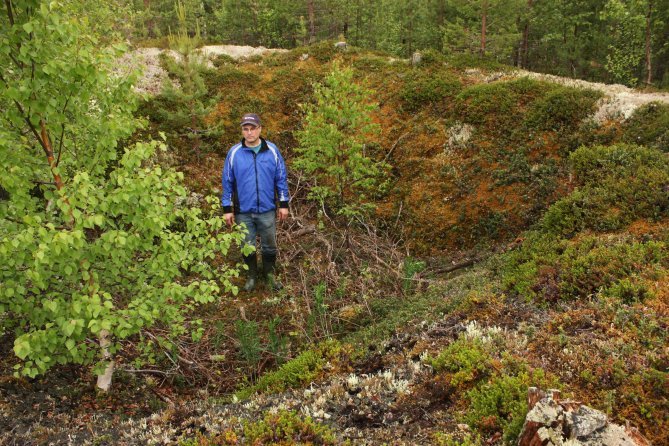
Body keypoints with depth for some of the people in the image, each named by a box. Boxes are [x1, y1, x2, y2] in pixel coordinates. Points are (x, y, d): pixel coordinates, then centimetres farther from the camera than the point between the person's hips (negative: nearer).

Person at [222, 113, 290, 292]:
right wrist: (227, 209, 0)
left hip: (267, 210, 0)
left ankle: (270, 275, 34)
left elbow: (281, 178, 1)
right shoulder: (234, 153, -6)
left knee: (269, 246, 13)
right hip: (243, 211, 0)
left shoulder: (272, 150, -5)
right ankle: (251, 276, 34)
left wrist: (284, 204, 2)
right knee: (247, 246, 14)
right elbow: (227, 182, 0)